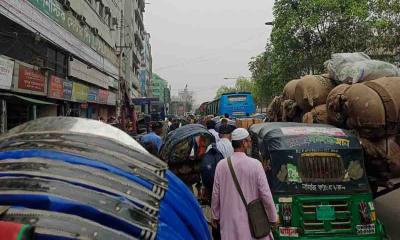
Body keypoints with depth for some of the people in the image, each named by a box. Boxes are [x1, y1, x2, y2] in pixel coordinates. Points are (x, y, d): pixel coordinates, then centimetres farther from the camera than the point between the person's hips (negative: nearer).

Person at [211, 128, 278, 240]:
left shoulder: (221, 165, -8)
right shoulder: (255, 164, -15)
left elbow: (216, 194, -2)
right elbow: (266, 194, -11)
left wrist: (215, 216, 13)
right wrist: (273, 217, 3)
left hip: (230, 221, 2)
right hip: (252, 220, -2)